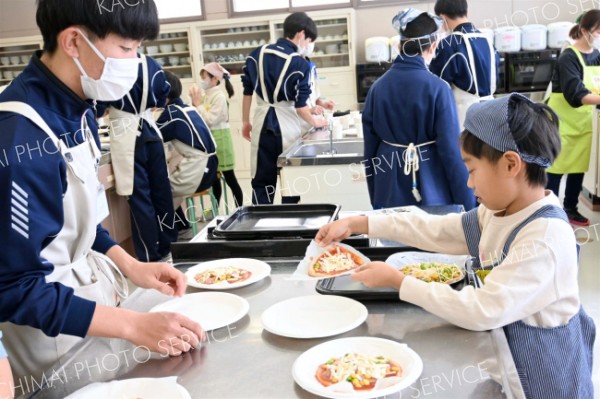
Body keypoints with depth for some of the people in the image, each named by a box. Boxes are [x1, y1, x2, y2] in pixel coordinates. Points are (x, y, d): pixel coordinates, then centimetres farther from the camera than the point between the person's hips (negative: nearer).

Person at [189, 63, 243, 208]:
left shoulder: (219, 96, -14)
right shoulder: (205, 95, 8)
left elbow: (210, 120, -21)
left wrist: (198, 104, -14)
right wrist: (195, 102, 1)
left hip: (220, 139, -8)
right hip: (209, 139, 8)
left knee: (229, 178, -2)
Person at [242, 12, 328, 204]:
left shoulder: (257, 53, 5)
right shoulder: (300, 64, -9)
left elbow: (247, 91, 8)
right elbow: (300, 105, -10)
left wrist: (245, 121, 17)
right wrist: (315, 122, 7)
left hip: (262, 123, 4)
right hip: (286, 125, -4)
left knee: (261, 180, 9)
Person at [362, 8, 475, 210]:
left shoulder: (377, 87, 0)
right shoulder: (437, 88, -13)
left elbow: (370, 149, 5)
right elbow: (452, 151, -13)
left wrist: (375, 199, 15)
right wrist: (468, 205, -5)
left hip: (390, 191, 4)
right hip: (431, 191, -4)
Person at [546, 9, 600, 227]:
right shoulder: (568, 58, -17)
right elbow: (576, 95, -27)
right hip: (563, 121, -7)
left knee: (579, 167, 12)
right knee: (556, 168, -1)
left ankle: (570, 209, 26)